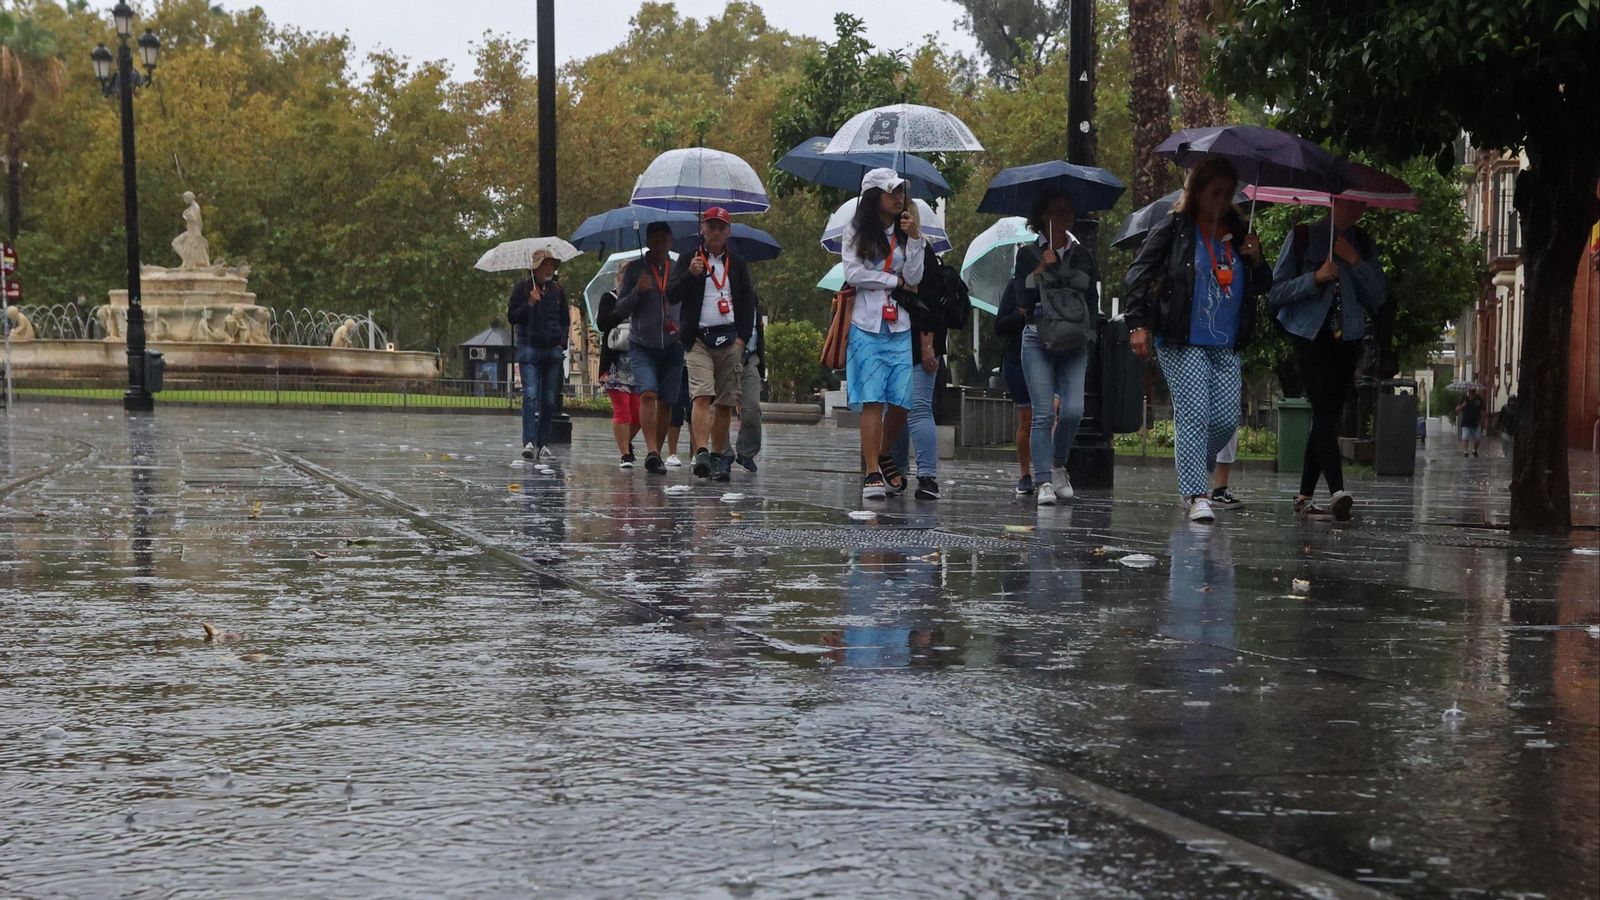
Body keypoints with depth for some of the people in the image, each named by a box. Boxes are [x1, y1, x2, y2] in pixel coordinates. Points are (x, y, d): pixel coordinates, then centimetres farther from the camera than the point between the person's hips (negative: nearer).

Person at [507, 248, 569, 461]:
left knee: (549, 399, 2)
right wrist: (530, 304, -12)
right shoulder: (522, 288, 4)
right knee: (530, 395, -16)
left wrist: (562, 342, 7)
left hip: (553, 350, 4)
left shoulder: (558, 290, 13)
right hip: (529, 348, -4)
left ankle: (544, 444, 7)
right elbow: (512, 317, 1)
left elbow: (565, 320, 21)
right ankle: (529, 442, -23)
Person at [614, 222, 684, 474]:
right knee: (648, 394, -20)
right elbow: (620, 309, 2)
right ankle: (651, 451, -27)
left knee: (666, 402, 2)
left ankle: (656, 454, 12)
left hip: (672, 346, 3)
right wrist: (637, 291, -16)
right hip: (641, 346, -3)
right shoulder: (634, 269, 3)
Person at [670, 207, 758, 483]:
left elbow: (748, 302, 14)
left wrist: (743, 338, 3)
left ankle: (718, 457, 10)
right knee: (702, 395, -18)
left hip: (730, 340, 3)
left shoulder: (738, 263, 14)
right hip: (699, 338, -3)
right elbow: (673, 294, -1)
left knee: (725, 402, 3)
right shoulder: (689, 259, 7)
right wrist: (690, 274, -18)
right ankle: (701, 453, -28)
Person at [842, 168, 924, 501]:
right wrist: (895, 280, -3)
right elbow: (853, 273, -5)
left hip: (900, 328, 3)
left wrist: (914, 239, -7)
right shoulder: (857, 232, 5)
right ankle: (872, 474, -8)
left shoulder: (905, 233, 12)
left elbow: (914, 278, 3)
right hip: (866, 327, -3)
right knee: (872, 401, -8)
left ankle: (883, 455, 21)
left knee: (901, 401, -3)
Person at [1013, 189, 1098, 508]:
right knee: (1044, 413, -9)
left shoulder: (1083, 254, 14)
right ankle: (1044, 481, -6)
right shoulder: (1028, 254, 6)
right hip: (1038, 339, -2)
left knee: (1073, 410, -12)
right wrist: (1040, 270, -11)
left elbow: (1093, 299, 15)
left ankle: (1058, 465, 13)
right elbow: (1022, 301, -2)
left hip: (1074, 342, 2)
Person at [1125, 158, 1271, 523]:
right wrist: (1139, 324, -9)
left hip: (1226, 346, 5)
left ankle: (1191, 461, 28)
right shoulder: (1173, 229, 0)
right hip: (1182, 344, -5)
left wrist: (1257, 261, -1)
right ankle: (1196, 496, -10)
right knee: (1194, 415, -11)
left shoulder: (1238, 233, 14)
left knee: (1227, 418, 0)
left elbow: (1262, 288, 20)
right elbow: (1139, 273, -2)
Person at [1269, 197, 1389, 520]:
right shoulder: (1303, 236, 3)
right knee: (1324, 410, -19)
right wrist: (1316, 277, -15)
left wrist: (1356, 262, -4)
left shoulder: (1362, 243, 15)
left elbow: (1378, 297, 8)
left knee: (1328, 415, 3)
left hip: (1347, 338, 5)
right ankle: (1337, 491, -32)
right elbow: (1277, 291, -1)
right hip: (1310, 335, -5)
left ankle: (1305, 497, 9)